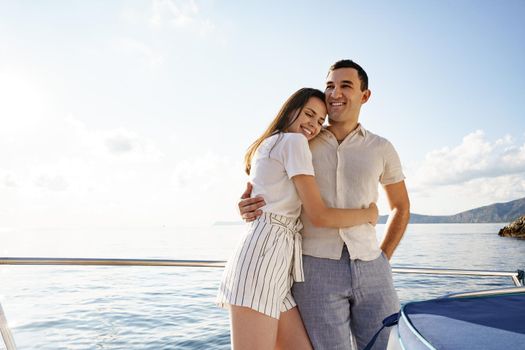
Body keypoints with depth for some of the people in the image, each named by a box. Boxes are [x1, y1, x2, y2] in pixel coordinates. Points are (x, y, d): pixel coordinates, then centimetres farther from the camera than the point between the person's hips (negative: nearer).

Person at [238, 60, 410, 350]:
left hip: (370, 270, 2)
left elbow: (401, 207, 21)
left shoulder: (381, 149, 9)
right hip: (316, 268, -2)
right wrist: (245, 205, -11)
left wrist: (383, 259, 10)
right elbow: (259, 187, 13)